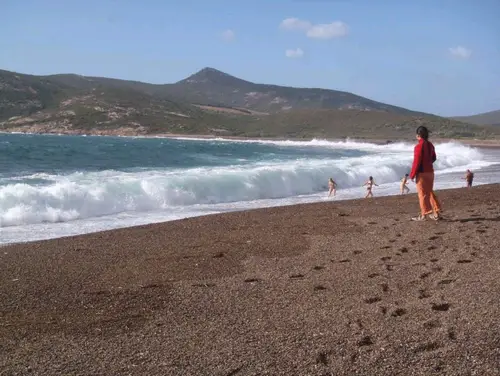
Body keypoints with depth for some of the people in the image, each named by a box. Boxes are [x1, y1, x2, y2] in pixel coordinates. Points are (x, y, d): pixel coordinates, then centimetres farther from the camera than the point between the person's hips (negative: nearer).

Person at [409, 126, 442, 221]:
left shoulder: (419, 146, -18)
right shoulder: (430, 145, 7)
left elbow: (416, 162, -19)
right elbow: (433, 158, 17)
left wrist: (412, 174, -12)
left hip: (422, 173, -8)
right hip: (430, 172, 8)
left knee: (422, 194, 0)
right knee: (430, 192, 16)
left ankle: (424, 215, 3)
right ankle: (436, 212, 17)